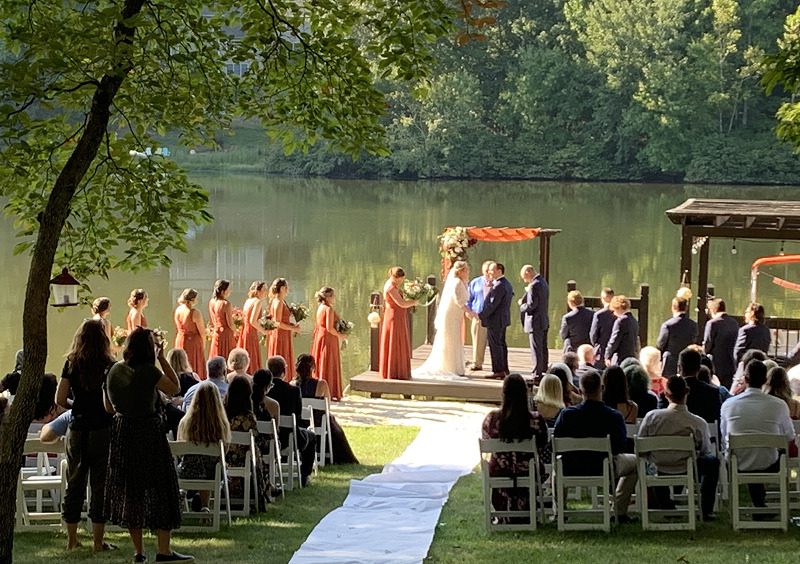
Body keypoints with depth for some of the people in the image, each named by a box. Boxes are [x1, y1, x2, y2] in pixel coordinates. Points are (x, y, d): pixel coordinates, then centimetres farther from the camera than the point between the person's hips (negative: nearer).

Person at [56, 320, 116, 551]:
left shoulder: (71, 364, 1)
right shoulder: (108, 365, -8)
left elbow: (60, 399, -2)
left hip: (77, 429, 3)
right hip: (102, 429, -3)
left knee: (74, 483, 11)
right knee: (100, 484, 3)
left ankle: (72, 539, 15)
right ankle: (98, 541, 4)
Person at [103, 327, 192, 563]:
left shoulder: (114, 371, 4)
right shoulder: (148, 371, -16)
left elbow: (109, 407, 13)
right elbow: (174, 388, -5)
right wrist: (162, 358, -3)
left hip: (122, 431, 6)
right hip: (148, 431, -6)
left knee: (129, 489, 11)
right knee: (159, 488, -1)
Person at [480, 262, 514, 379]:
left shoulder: (498, 286, -20)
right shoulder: (507, 284, 12)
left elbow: (492, 305, -23)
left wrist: (481, 316, -17)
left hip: (495, 321, -10)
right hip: (503, 320, 10)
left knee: (495, 345, -5)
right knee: (501, 344, 16)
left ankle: (498, 371, -3)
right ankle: (504, 370, 21)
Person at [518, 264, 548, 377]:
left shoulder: (534, 285, -20)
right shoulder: (543, 282, 11)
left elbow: (531, 305, -23)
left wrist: (522, 305, -4)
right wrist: (524, 301, 8)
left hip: (535, 322, -10)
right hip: (544, 321, 10)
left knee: (536, 350, -5)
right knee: (543, 349, 16)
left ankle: (537, 374, -4)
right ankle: (543, 371, 23)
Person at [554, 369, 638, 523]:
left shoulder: (566, 414, -13)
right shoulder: (614, 416, -16)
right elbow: (621, 446, -4)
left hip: (571, 470, 2)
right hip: (604, 470, -2)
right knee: (634, 461, 26)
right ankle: (620, 512, 23)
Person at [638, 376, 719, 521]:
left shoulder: (651, 416, -16)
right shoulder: (699, 423, -19)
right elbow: (706, 451, -2)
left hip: (660, 473, 2)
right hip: (687, 473, -2)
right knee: (713, 461, 28)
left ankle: (665, 507, 44)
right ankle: (706, 511, 28)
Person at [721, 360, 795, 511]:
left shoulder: (729, 404, -8)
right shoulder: (779, 405, -11)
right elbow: (790, 438, 6)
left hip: (737, 466, 1)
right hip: (768, 466, -1)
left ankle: (759, 506, 44)